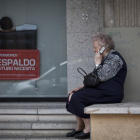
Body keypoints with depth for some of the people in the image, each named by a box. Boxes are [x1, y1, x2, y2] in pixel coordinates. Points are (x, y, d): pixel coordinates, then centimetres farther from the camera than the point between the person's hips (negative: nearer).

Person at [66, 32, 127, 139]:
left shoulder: (115, 58, -12)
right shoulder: (106, 58, 20)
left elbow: (102, 77, -21)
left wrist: (97, 63, -10)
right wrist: (82, 87, 11)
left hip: (110, 93, -10)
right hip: (101, 90, 10)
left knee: (77, 98, -20)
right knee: (73, 95, 1)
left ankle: (88, 129, -14)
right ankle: (79, 127, 3)